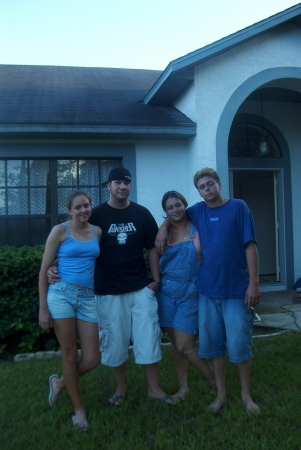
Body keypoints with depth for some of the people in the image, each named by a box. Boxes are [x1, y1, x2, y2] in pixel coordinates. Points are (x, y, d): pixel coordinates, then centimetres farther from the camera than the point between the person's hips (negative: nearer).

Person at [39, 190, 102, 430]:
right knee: (70, 356, 5)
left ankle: (59, 382, 34)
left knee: (92, 360, 3)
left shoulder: (97, 232, 10)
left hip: (88, 298, 4)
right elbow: (44, 270, -1)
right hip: (61, 295, -4)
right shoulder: (60, 231, -2)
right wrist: (43, 309, -5)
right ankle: (79, 408, 26)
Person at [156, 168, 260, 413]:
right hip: (208, 290, 4)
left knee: (240, 344, 3)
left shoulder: (238, 207, -4)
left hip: (237, 290, -3)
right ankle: (221, 393, 27)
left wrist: (254, 283, -12)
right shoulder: (198, 211, 7)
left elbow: (250, 246, -7)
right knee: (213, 344, 11)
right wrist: (164, 228, 4)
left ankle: (246, 395, 23)